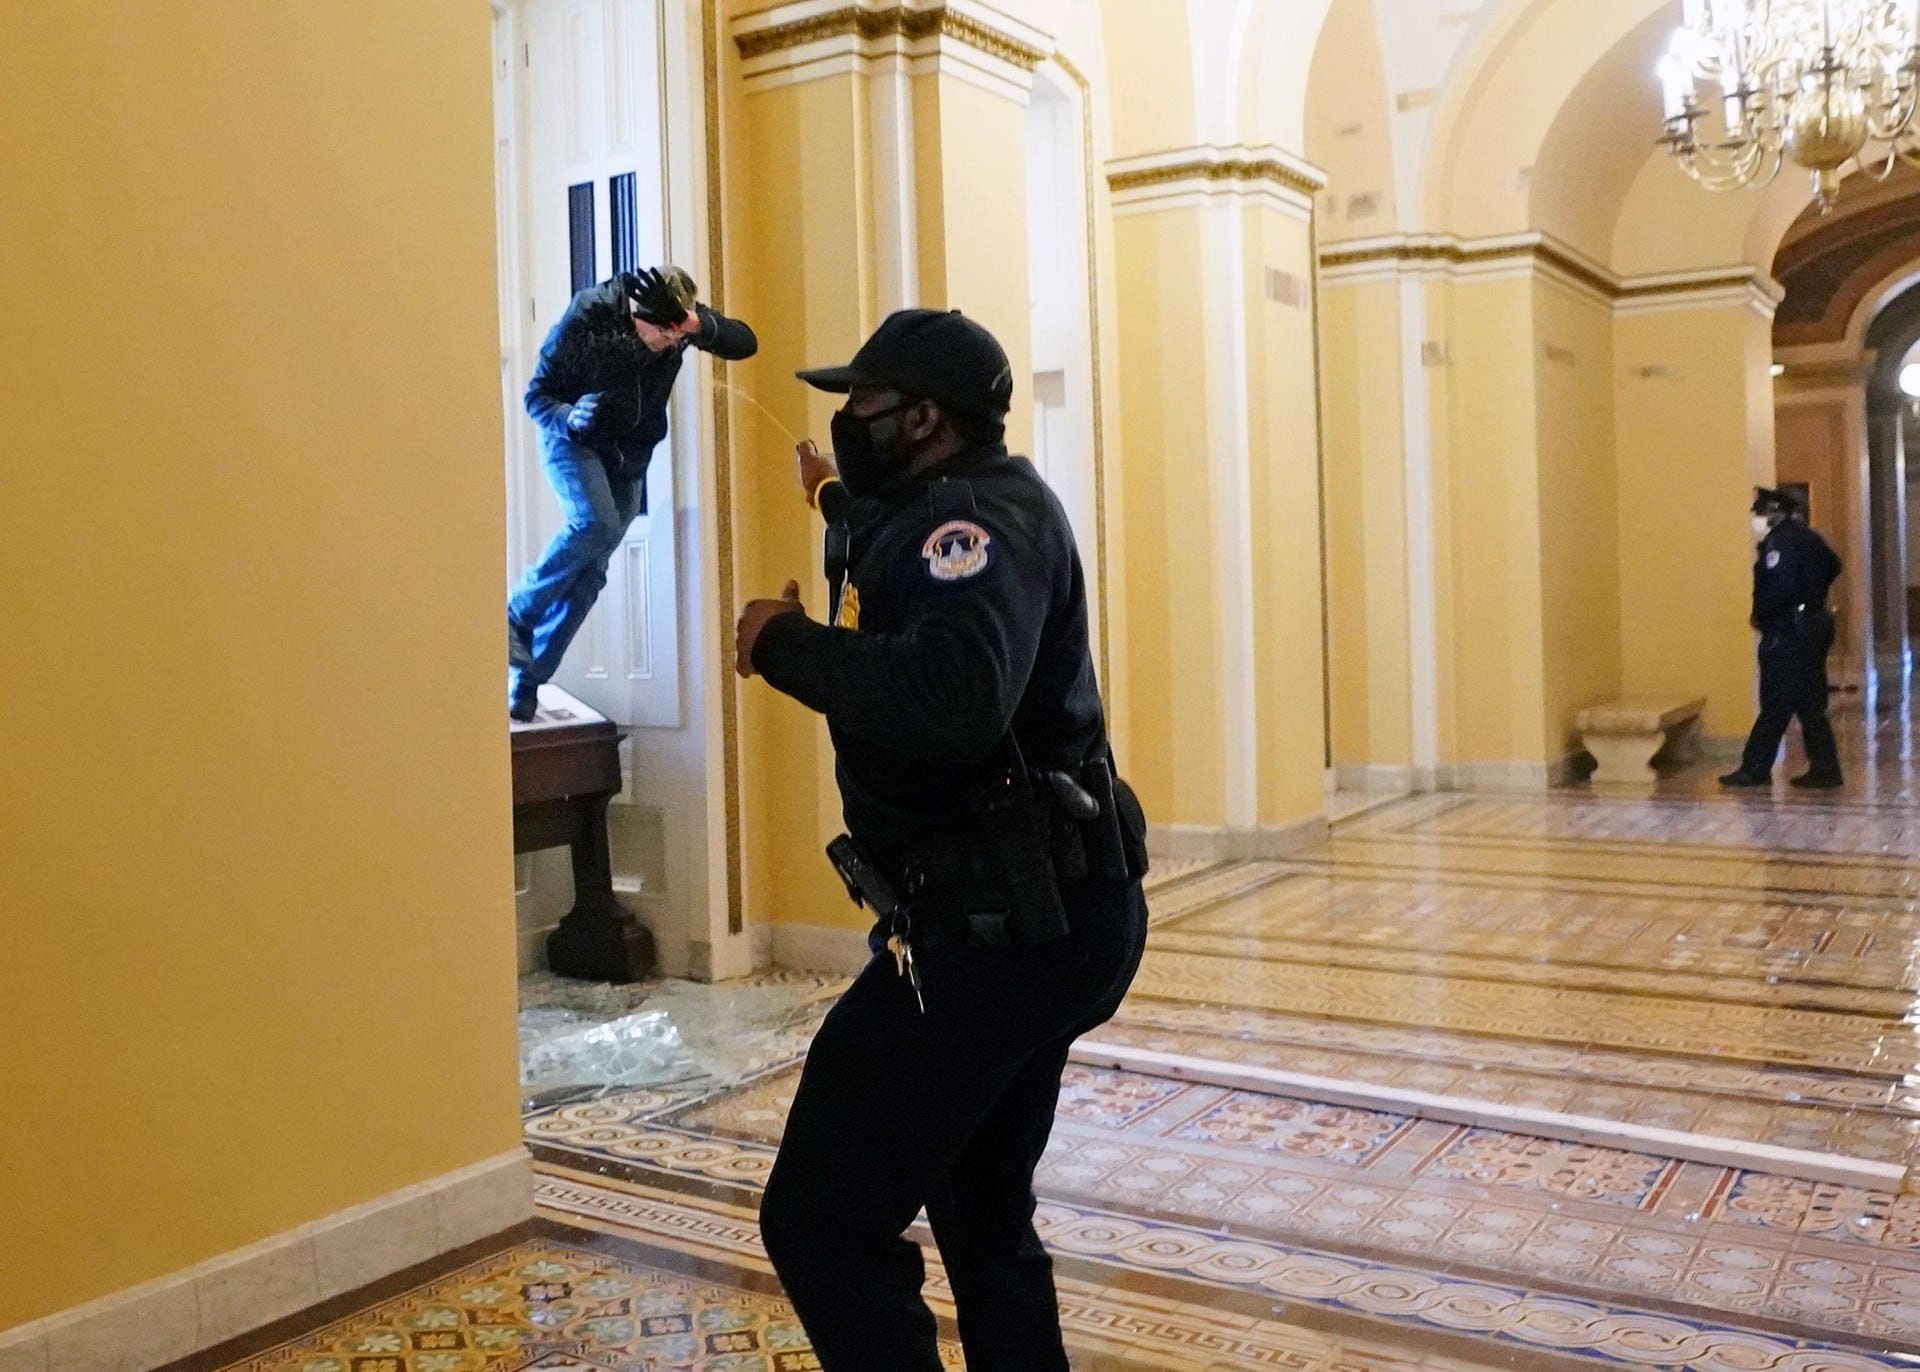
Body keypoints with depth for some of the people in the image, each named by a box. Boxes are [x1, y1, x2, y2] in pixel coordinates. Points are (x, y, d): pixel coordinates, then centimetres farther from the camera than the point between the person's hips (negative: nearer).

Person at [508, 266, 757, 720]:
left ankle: (526, 678, 6)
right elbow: (537, 394, -17)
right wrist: (570, 417, -39)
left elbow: (745, 343, -14)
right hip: (573, 440, -4)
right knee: (594, 523, -32)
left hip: (629, 456, 4)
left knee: (590, 571, -2)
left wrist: (702, 327, -33)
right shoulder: (587, 318, -24)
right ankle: (515, 616, -13)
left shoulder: (680, 319, -14)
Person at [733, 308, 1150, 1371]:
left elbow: (955, 696, -37)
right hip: (1037, 918, 11)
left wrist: (786, 641, -24)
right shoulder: (965, 511, 15)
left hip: (1000, 925, -11)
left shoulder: (978, 515, -17)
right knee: (983, 1216, 24)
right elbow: (909, 593, 40)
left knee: (822, 1221, -7)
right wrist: (842, 506, 51)